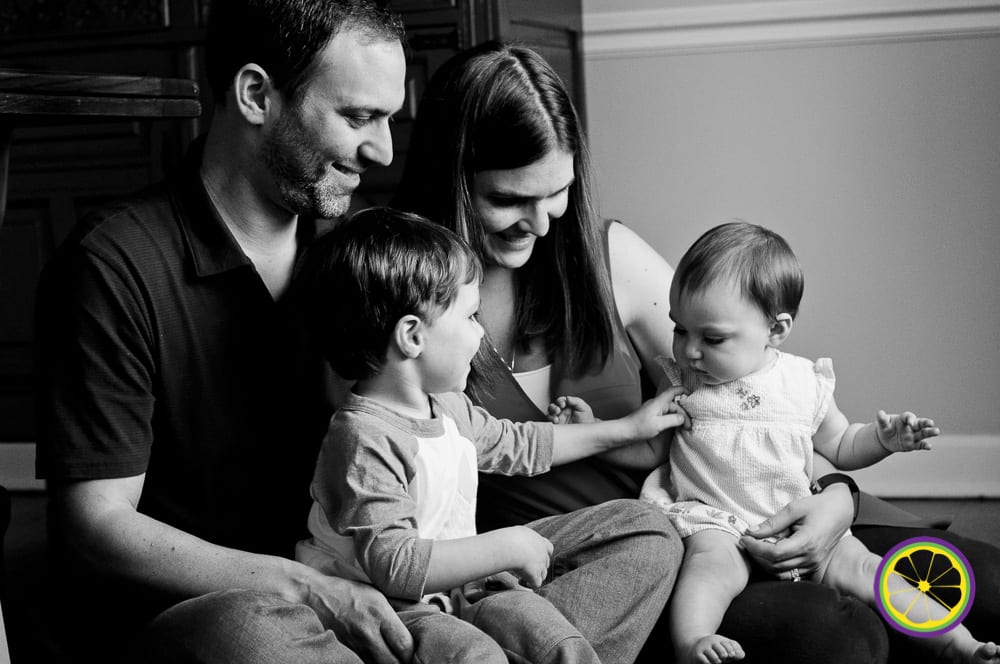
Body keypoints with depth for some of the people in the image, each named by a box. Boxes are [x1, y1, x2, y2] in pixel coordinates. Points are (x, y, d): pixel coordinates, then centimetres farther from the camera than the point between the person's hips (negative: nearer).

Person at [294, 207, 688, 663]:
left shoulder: (447, 407, 7)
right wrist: (506, 547, -26)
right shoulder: (365, 441, -25)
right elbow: (393, 563, -32)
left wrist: (625, 428, 28)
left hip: (456, 583, 8)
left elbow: (516, 444, 25)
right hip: (394, 607, -8)